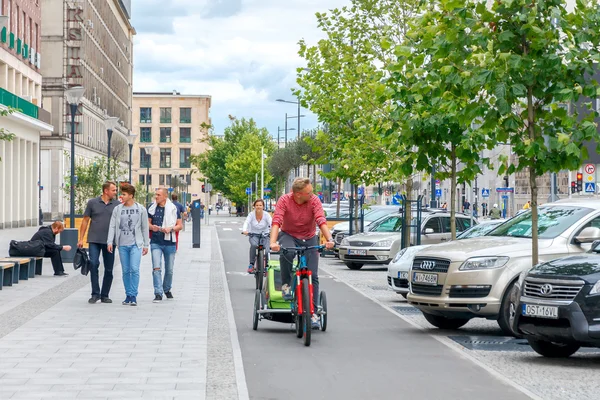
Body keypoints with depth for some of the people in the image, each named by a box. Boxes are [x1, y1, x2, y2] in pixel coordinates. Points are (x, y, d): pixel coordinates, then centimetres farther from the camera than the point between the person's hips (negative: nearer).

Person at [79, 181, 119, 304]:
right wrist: (81, 239, 4)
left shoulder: (117, 205, 5)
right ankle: (95, 294, -6)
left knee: (109, 269, 5)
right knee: (93, 264, -14)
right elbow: (85, 221, 8)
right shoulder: (92, 203, 3)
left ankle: (104, 295, 16)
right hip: (94, 240, -2)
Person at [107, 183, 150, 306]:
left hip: (136, 244, -2)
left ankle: (133, 296, -8)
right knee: (125, 271, 5)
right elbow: (112, 226, 5)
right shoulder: (117, 209, 6)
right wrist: (110, 242, -5)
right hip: (122, 244, 2)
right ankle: (128, 296, 12)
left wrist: (146, 245, 6)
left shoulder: (141, 209, 4)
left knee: (134, 269, -13)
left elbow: (145, 228, 8)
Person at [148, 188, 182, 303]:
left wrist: (170, 228, -17)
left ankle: (167, 289, 34)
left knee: (169, 270, 11)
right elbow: (148, 222, 14)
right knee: (156, 268, -13)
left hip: (170, 243, 0)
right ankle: (158, 294, -14)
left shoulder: (173, 209, -2)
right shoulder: (152, 208, 4)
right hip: (156, 243, 0)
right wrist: (152, 227, -9)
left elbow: (180, 225, 2)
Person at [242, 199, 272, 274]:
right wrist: (244, 230, -44)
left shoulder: (266, 215, -8)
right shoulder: (251, 214, -7)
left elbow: (271, 223, -22)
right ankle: (251, 264, -24)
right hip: (253, 235, 0)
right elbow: (246, 222, -23)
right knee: (254, 245, -34)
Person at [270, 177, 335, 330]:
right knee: (286, 253, -37)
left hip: (309, 239, 2)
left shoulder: (314, 200, -16)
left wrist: (329, 239, -44)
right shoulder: (284, 200, -19)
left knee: (313, 275, -7)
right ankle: (286, 284, -13)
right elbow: (276, 221, -29)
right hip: (288, 235, -1)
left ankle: (313, 312, 2)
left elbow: (321, 221, -28)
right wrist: (273, 242, -45)